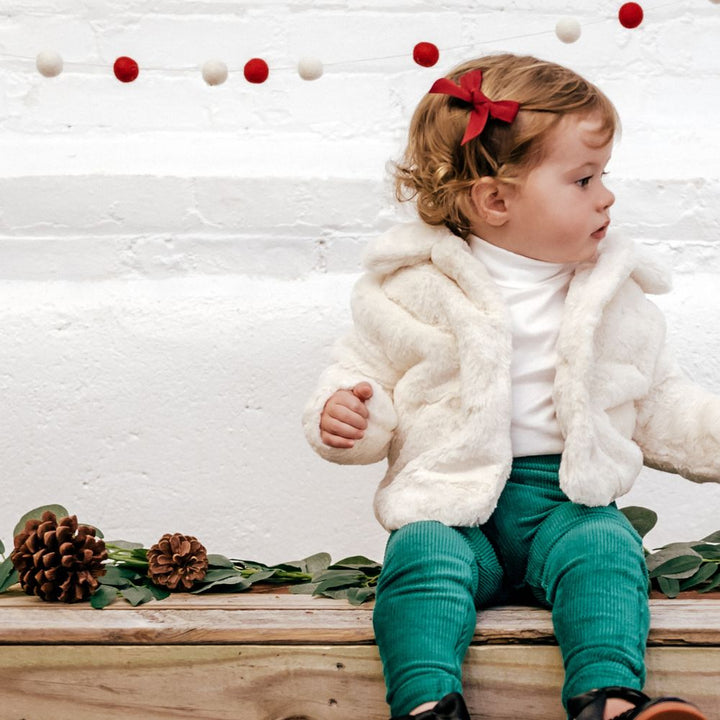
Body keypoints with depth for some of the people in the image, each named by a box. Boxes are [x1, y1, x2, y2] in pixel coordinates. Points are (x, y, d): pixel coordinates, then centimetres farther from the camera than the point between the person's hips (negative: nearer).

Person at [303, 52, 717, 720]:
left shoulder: (614, 291, 11)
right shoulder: (412, 290, 1)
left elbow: (659, 406, 19)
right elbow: (361, 375, 10)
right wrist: (342, 416, -13)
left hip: (568, 501, 2)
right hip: (451, 505, -2)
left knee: (604, 547, -28)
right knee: (421, 558, -30)